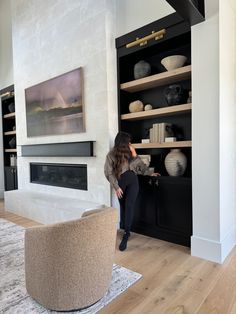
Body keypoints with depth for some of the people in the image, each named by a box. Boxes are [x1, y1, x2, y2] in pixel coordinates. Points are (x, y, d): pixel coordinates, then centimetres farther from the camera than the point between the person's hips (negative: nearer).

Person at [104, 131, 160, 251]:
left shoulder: (130, 151, 6)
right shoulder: (111, 155, -5)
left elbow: (140, 164, 13)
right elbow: (109, 173, -6)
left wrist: (150, 173, -4)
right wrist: (116, 187, -9)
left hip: (132, 180, 1)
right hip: (121, 182, -1)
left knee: (129, 205, -13)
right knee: (123, 206, 6)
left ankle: (126, 234, -13)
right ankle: (126, 230, 24)